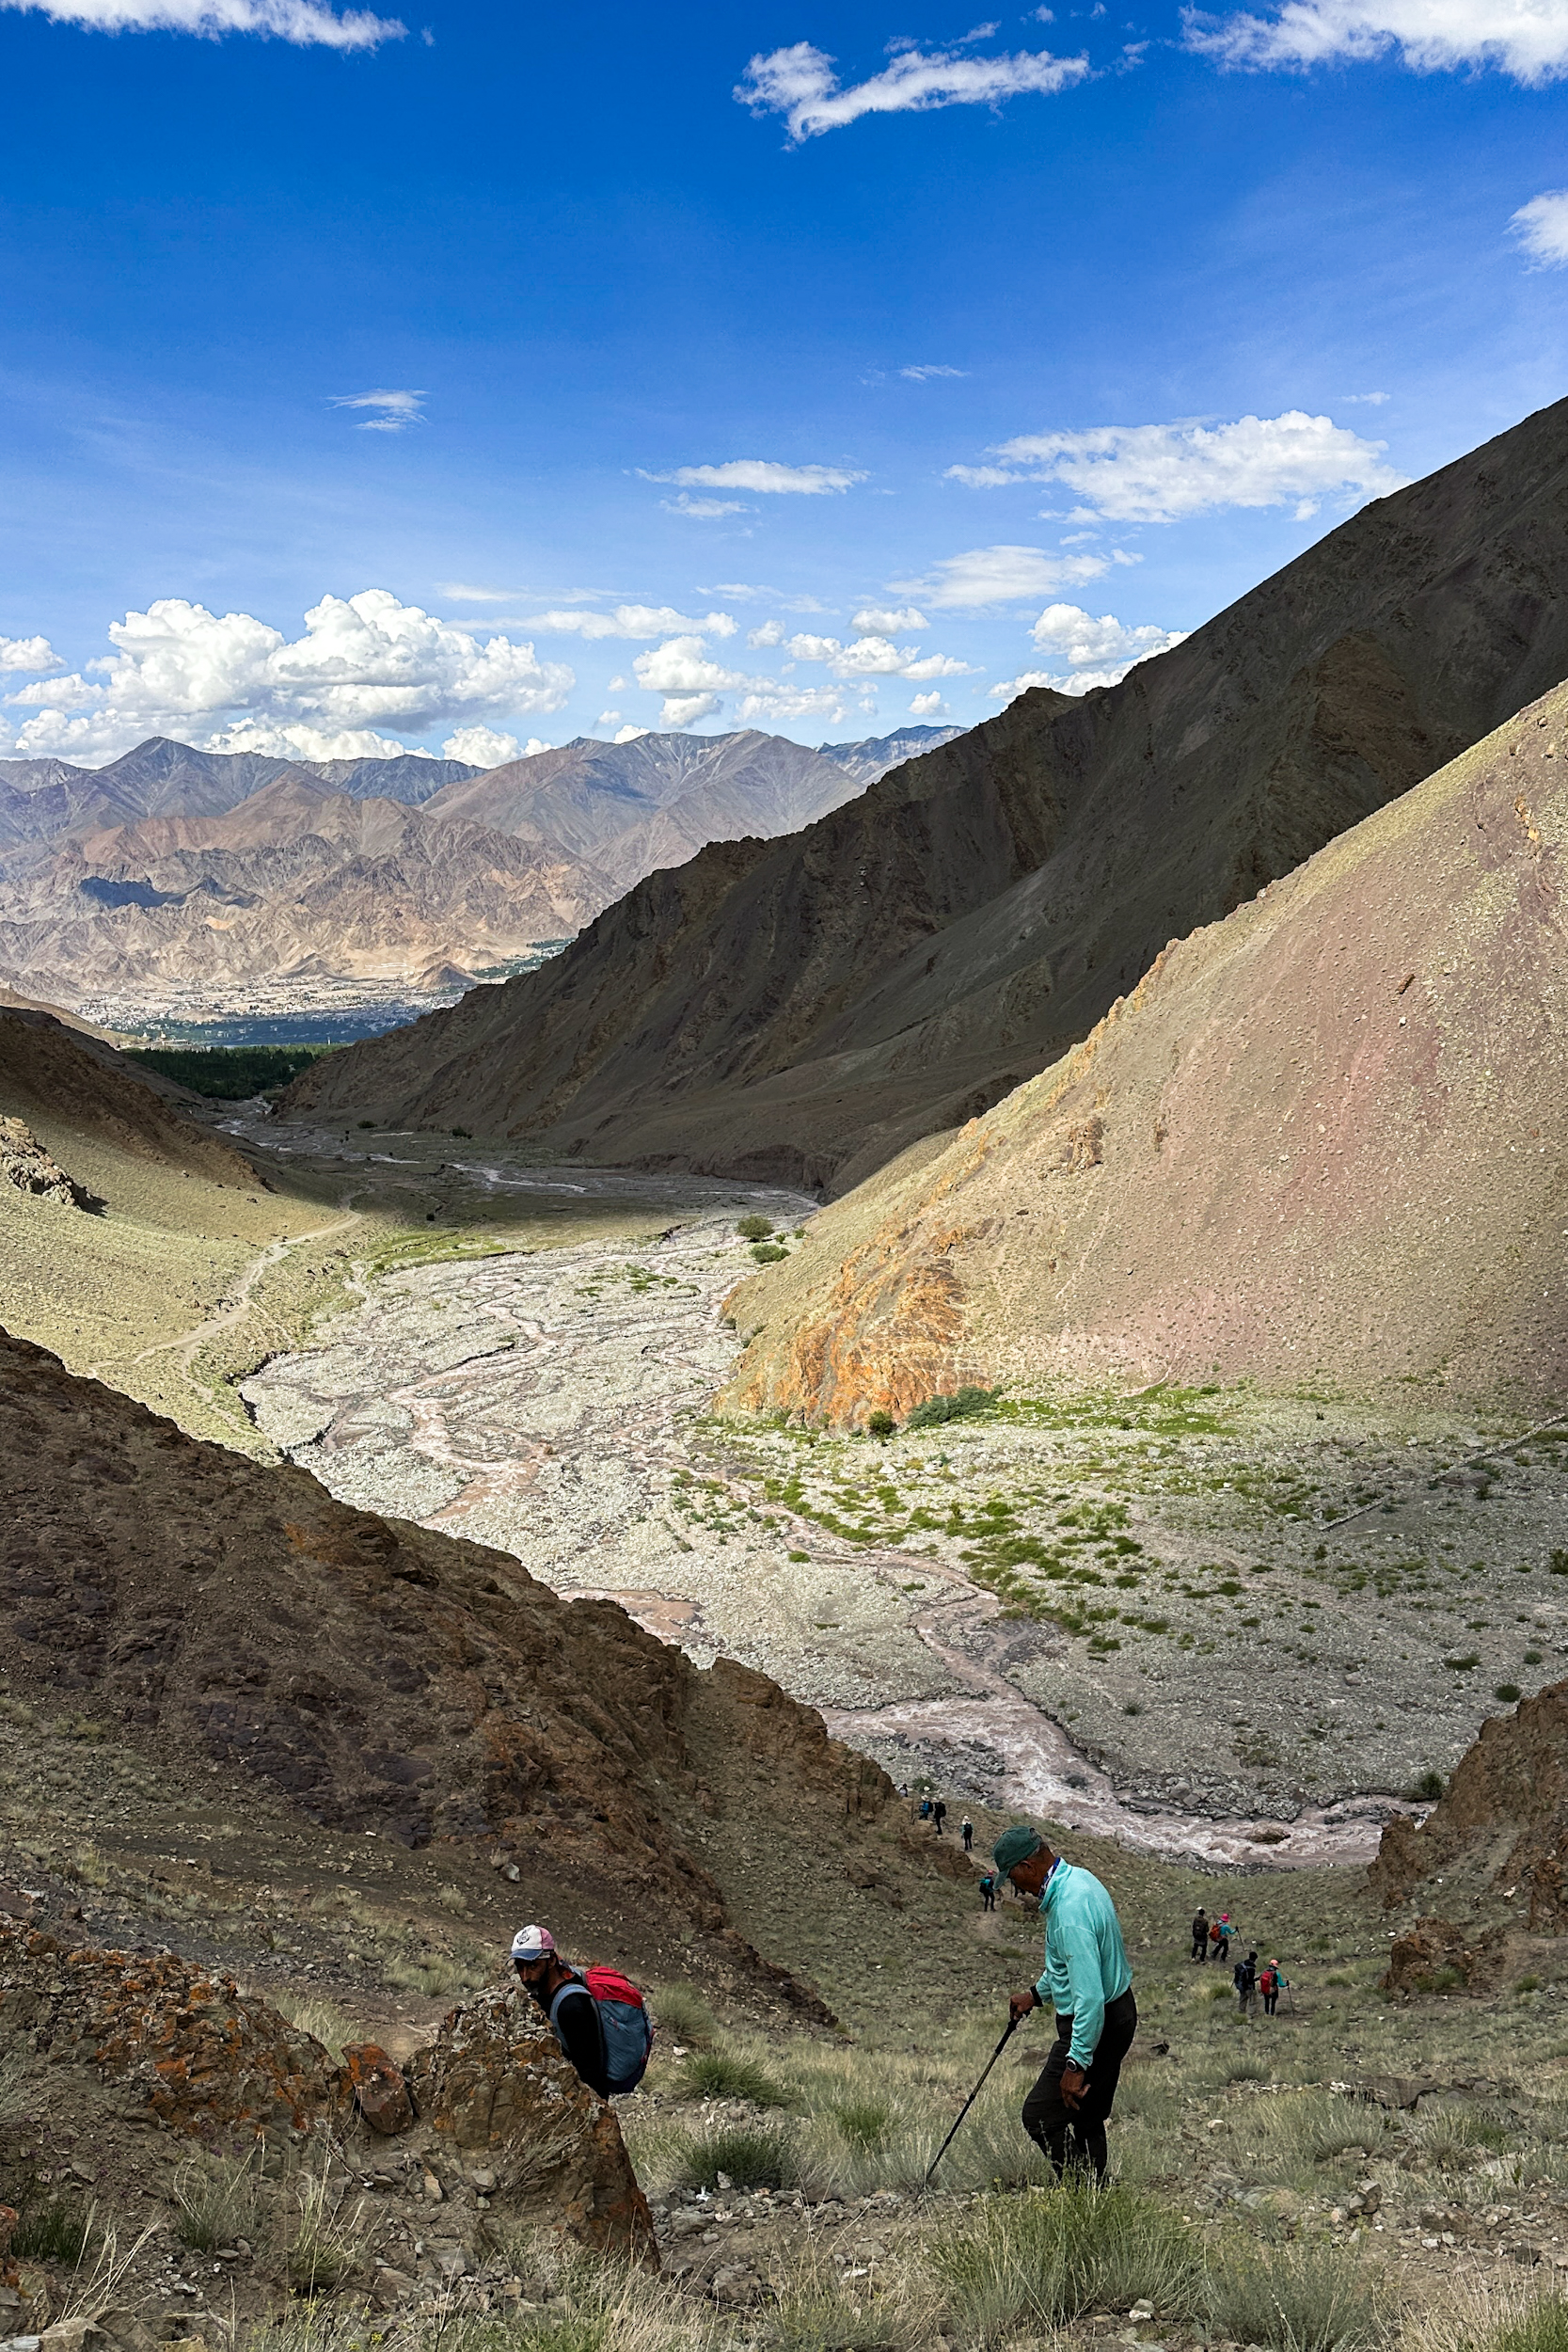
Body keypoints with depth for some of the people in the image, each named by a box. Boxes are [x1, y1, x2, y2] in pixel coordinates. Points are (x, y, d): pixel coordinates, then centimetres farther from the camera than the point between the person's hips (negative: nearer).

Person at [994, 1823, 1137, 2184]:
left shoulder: (1069, 1909, -27)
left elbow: (1090, 1996, -30)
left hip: (1094, 2023, -10)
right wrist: (1037, 1993, 23)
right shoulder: (1079, 1879, 5)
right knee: (1087, 2121, 17)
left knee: (1040, 2116, -5)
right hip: (1117, 2011, 10)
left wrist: (1076, 2063, -27)